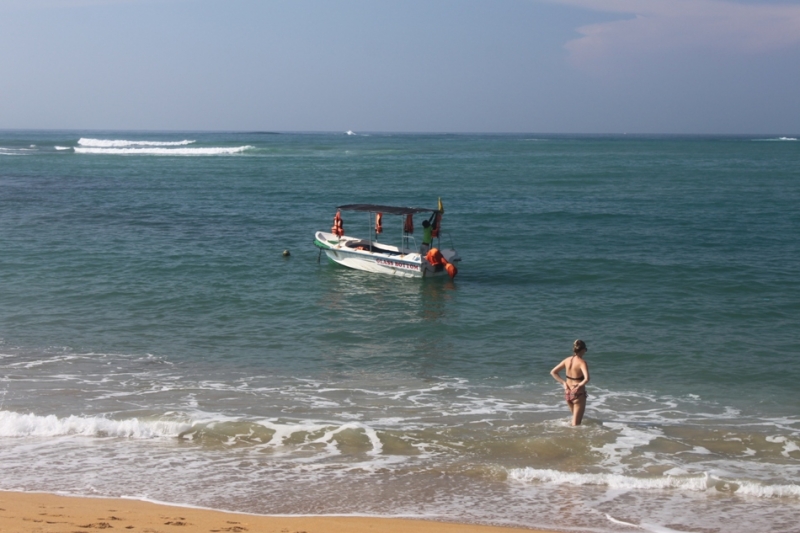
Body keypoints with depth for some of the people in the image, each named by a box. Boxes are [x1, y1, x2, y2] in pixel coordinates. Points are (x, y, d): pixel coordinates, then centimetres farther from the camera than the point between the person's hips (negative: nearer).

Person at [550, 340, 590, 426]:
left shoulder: (567, 360, 0)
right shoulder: (582, 362, -18)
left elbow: (553, 372, 5)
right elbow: (586, 379, -34)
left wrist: (563, 383, 2)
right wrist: (579, 385, -17)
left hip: (567, 393, 7)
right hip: (578, 393, -7)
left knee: (575, 417, 26)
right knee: (576, 424, 2)